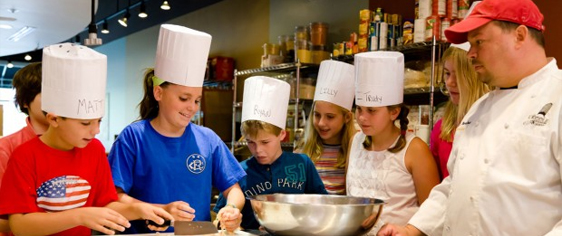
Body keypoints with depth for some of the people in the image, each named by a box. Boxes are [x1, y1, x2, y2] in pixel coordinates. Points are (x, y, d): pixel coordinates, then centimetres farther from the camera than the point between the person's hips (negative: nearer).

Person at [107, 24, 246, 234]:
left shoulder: (208, 139, 6)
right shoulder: (133, 137, -2)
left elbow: (233, 189, 10)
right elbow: (115, 197, -6)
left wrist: (231, 208, -11)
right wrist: (162, 210, -18)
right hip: (146, 231, -3)